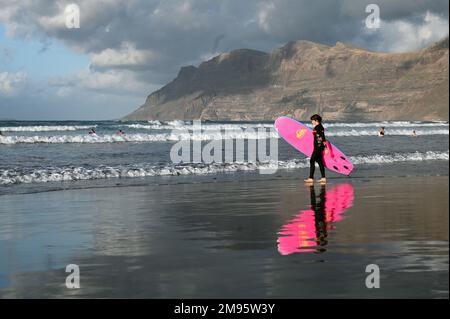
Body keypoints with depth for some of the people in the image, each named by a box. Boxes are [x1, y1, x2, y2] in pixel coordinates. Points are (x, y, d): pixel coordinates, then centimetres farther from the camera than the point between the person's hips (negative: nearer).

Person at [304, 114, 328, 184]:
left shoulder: (319, 127, -16)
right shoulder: (317, 127, 14)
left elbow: (323, 138, -20)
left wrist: (326, 148, -22)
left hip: (318, 147, -10)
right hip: (317, 147, 10)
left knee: (312, 161, -9)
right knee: (319, 161, 11)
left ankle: (311, 178, -10)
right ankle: (323, 178, 12)